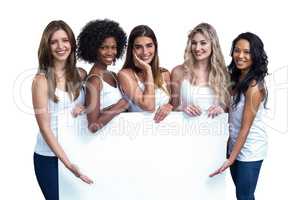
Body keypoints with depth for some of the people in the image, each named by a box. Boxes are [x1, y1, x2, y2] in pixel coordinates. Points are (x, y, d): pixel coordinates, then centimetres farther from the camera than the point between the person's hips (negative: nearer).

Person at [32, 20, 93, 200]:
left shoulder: (80, 74, 0)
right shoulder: (42, 79, -13)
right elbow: (45, 127, -15)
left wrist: (84, 107, -8)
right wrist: (68, 163, -20)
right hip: (49, 157, -4)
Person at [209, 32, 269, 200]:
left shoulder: (254, 86, -22)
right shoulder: (236, 79, 4)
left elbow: (246, 127, -21)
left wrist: (231, 159, -19)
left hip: (250, 149, -8)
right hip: (236, 144, 8)